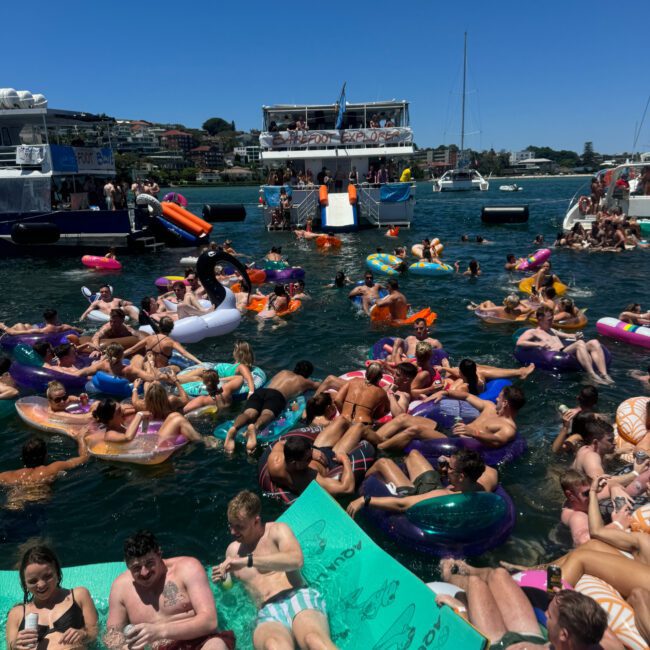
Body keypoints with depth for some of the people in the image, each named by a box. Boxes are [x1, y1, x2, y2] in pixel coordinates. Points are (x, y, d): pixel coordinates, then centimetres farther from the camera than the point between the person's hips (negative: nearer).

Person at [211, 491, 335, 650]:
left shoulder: (276, 530, 10)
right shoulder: (233, 550, 24)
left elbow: (296, 560, -11)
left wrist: (247, 560, -14)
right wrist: (222, 580, 11)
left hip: (299, 597, -2)